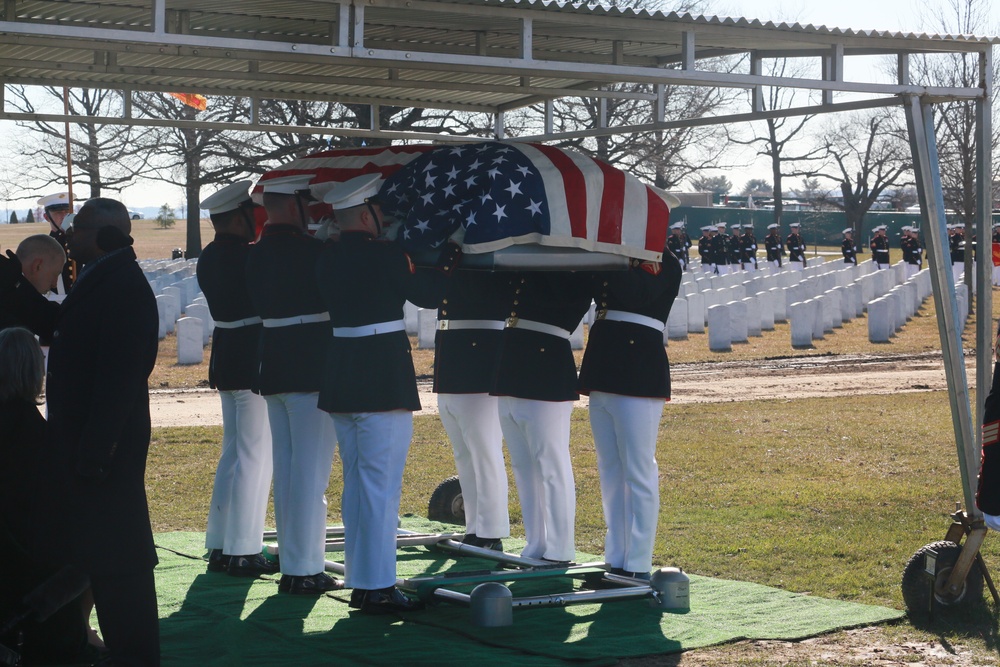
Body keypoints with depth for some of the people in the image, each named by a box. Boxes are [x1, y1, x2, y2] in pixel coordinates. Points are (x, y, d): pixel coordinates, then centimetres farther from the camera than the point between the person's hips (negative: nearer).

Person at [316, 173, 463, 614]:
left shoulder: (327, 259, 7)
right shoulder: (385, 255, -14)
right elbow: (429, 294, -4)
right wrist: (453, 249, 11)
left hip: (341, 379, 8)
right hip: (384, 380, -8)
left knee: (355, 482, 15)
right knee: (381, 484, -4)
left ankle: (359, 582, 22)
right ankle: (377, 588, -2)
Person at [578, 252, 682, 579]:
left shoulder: (664, 265, -5)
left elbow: (635, 295, -22)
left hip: (639, 377, -7)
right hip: (602, 373, 7)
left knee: (638, 473, -2)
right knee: (610, 471, 12)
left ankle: (638, 567, 3)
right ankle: (615, 562, 20)